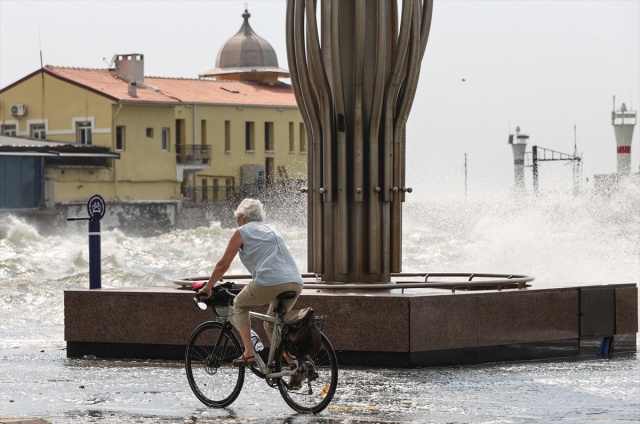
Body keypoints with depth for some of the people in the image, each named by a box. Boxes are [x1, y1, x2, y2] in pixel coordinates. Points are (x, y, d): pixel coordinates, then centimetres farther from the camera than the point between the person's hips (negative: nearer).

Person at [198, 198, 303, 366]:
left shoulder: (242, 232, 12)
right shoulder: (272, 230, 31)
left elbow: (223, 265, 11)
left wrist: (207, 287, 24)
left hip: (270, 282, -6)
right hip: (296, 283, 6)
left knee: (240, 305, 21)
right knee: (272, 325, 24)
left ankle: (248, 353, 9)